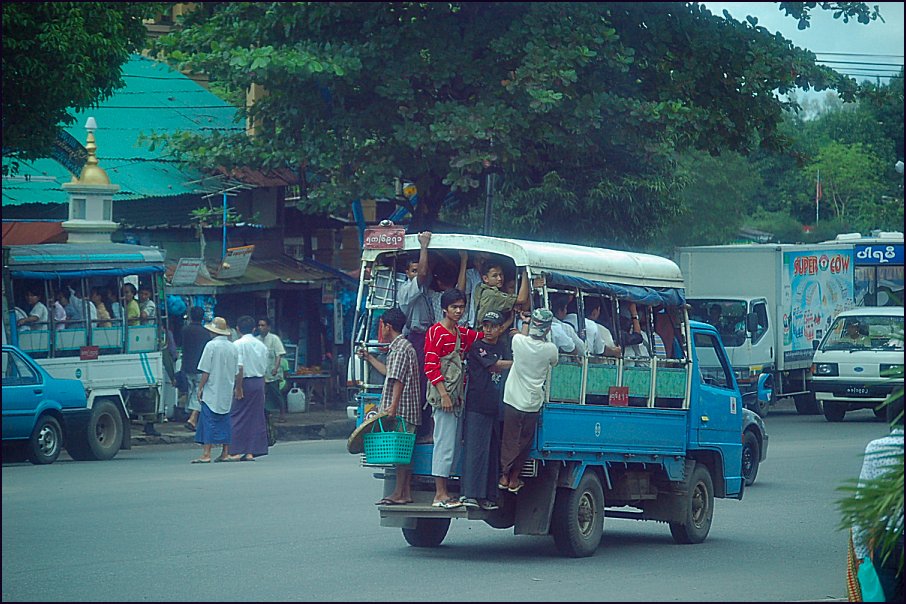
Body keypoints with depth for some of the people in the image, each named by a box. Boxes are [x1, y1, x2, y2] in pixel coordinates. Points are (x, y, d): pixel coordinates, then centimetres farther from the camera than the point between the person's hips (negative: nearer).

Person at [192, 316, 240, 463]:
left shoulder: (211, 345, -11)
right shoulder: (233, 348, 7)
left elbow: (206, 371, -12)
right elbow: (236, 372, 12)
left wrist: (200, 388, -3)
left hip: (211, 391, -6)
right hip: (227, 392, 6)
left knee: (208, 422, -7)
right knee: (225, 421, 11)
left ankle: (206, 454, -12)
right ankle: (225, 453, 12)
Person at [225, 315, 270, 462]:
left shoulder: (238, 344, -9)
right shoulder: (261, 345, 10)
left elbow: (239, 368, -17)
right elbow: (265, 368, 12)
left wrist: (238, 388, -15)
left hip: (245, 382, -6)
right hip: (259, 382, 6)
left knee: (237, 417, 0)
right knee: (256, 417, 7)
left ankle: (236, 451, -3)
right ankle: (251, 452, 7)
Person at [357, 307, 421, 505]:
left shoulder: (401, 348, -12)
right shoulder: (398, 347, 21)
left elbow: (398, 379, -21)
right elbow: (388, 371, 36)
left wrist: (394, 405, -27)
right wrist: (369, 358, 45)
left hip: (402, 409, -10)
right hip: (401, 411, 10)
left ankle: (400, 494, -10)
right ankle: (405, 492, 10)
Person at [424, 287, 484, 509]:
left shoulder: (463, 333, 16)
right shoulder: (436, 332, -6)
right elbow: (431, 366, -12)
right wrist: (444, 394, -19)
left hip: (457, 397, 8)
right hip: (443, 396, -8)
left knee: (454, 444, 8)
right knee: (445, 443, -10)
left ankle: (444, 492, 12)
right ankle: (440, 495, -10)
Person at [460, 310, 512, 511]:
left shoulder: (503, 348, 18)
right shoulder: (476, 347, 0)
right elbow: (494, 365, -8)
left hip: (497, 408, 5)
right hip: (477, 406, -5)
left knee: (493, 452, 3)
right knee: (475, 450, -9)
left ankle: (488, 496, 5)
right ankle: (469, 494, -11)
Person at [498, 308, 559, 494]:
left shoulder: (519, 341, -12)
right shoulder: (550, 349, -11)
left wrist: (525, 321, 29)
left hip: (513, 400, 0)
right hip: (533, 402, 0)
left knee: (509, 439, 12)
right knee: (523, 442, 12)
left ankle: (504, 476, 16)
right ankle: (514, 479, 17)